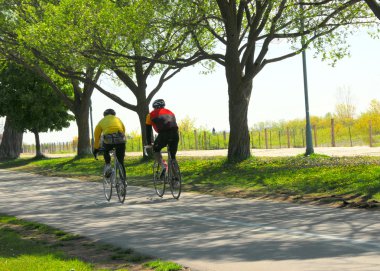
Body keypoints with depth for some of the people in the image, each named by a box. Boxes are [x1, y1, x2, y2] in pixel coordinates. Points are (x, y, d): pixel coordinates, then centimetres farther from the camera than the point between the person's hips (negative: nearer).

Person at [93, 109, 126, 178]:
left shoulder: (102, 121, 27)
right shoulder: (118, 119, 31)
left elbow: (97, 136, 28)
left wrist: (96, 149, 40)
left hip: (109, 139, -1)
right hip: (120, 140, 1)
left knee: (105, 151, 34)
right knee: (121, 162, 13)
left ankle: (108, 165, 12)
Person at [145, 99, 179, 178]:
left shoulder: (151, 115, 23)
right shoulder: (170, 112, 33)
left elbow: (148, 130, 24)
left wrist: (149, 143, 34)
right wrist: (170, 141, 44)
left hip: (163, 134, -3)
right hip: (175, 134, 3)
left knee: (155, 150, 21)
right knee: (173, 155, 18)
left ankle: (163, 166, -2)